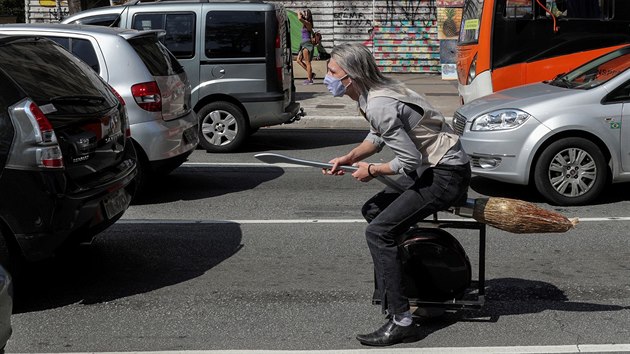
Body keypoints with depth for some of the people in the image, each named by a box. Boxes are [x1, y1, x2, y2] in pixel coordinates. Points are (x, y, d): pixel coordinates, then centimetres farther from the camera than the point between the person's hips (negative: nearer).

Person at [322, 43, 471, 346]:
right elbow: (377, 137, 21)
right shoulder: (374, 91, 6)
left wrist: (372, 171, -8)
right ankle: (386, 293, 31)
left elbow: (410, 159, -23)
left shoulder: (380, 105, -25)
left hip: (446, 176, -11)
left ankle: (400, 322, -15)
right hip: (430, 169, 11)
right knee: (373, 210, 21)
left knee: (379, 231, -16)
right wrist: (349, 158, 6)